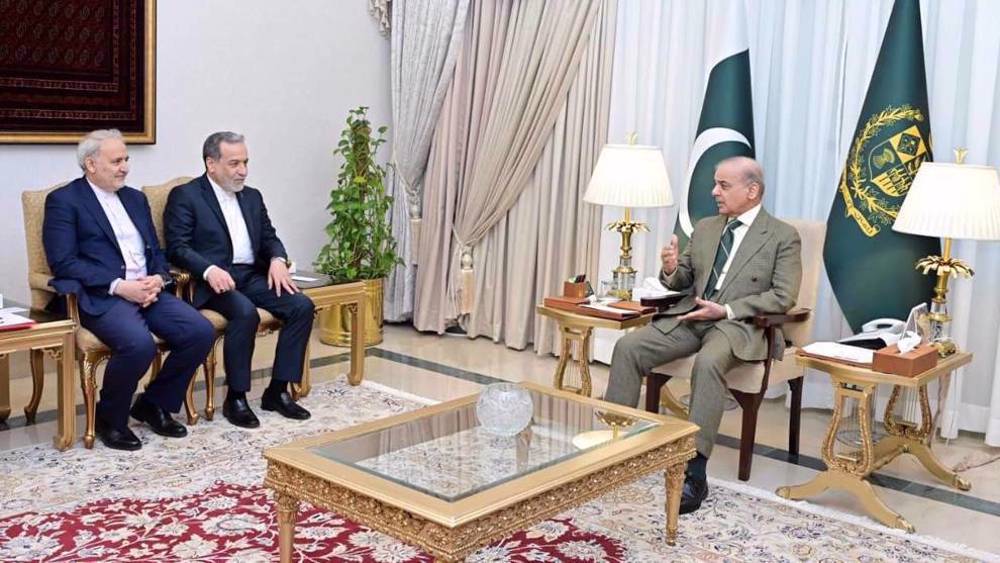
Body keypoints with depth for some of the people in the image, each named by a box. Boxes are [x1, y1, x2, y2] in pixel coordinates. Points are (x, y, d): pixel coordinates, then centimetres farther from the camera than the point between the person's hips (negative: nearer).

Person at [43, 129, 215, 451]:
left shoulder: (136, 198, 20)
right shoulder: (64, 200, 0)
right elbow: (63, 262, -10)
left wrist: (158, 279, -3)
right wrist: (120, 286, -19)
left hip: (147, 291, 7)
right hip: (100, 296, -6)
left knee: (201, 332, -16)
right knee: (139, 344, -34)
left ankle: (155, 404, 6)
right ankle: (109, 419, -5)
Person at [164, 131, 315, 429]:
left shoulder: (252, 196, 19)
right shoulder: (184, 196, -1)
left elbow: (269, 237, 19)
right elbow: (177, 247, -9)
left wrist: (277, 259, -5)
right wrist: (209, 270, -27)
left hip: (252, 276, 6)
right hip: (213, 280, -6)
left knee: (302, 305, -16)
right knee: (245, 312, -35)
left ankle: (277, 390, -8)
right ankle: (235, 398, -19)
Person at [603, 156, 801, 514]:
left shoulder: (783, 237, 0)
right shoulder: (705, 228, 17)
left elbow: (783, 297, -8)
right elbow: (682, 281, 21)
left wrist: (725, 310, -17)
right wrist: (671, 270, -5)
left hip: (739, 324, -5)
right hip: (690, 317, 6)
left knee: (708, 363, -38)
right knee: (628, 347, -18)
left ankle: (694, 473, -34)